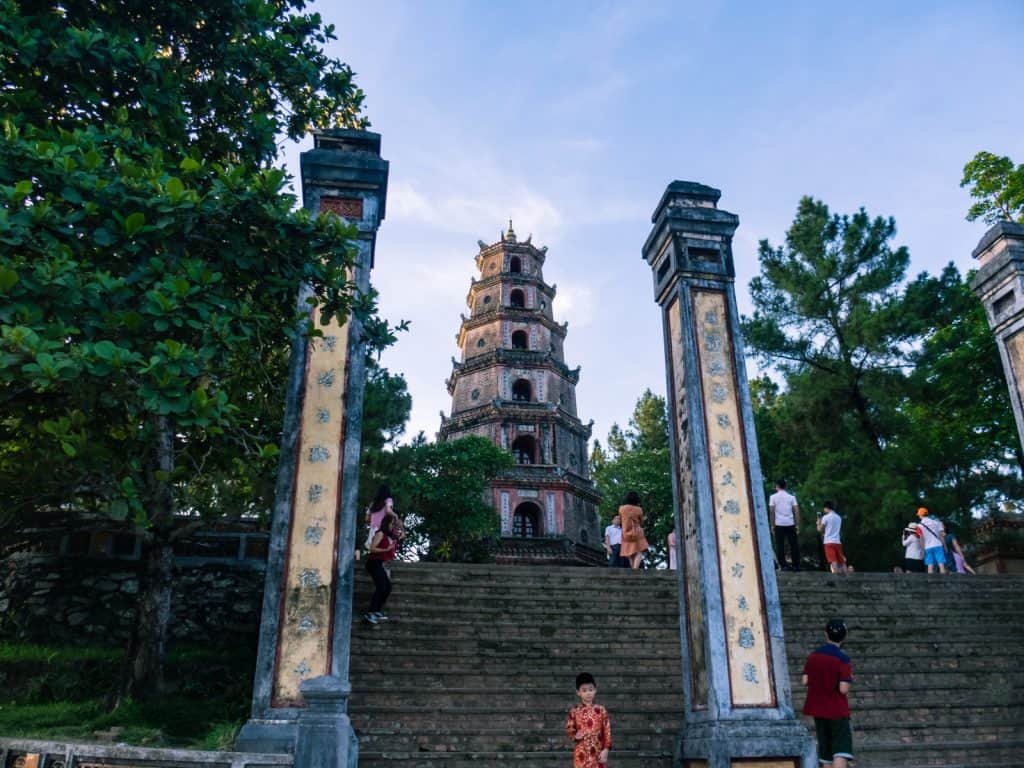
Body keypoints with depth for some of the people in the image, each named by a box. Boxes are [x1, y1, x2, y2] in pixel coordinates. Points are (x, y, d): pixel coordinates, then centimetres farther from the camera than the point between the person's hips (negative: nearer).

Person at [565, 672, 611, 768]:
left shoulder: (601, 710, -2)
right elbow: (569, 729, 8)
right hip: (581, 752, 0)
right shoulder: (574, 711, -1)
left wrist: (605, 749, -8)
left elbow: (607, 731, -1)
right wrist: (575, 736, -13)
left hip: (597, 752, 0)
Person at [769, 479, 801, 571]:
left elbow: (772, 511, -5)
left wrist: (772, 525, -1)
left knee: (780, 545, 3)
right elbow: (796, 511, 1)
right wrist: (798, 524, 4)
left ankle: (783, 565, -2)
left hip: (779, 524, -2)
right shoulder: (791, 496, 8)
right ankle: (796, 565, 8)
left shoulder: (773, 497, 2)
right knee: (794, 544, 8)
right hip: (790, 523, 2)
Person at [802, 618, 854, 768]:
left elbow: (805, 682, 0)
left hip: (818, 709, 5)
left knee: (825, 747, 17)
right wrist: (849, 679, 0)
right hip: (837, 710, -5)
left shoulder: (813, 656, 1)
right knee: (841, 750, -6)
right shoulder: (843, 660, -14)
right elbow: (843, 689, -19)